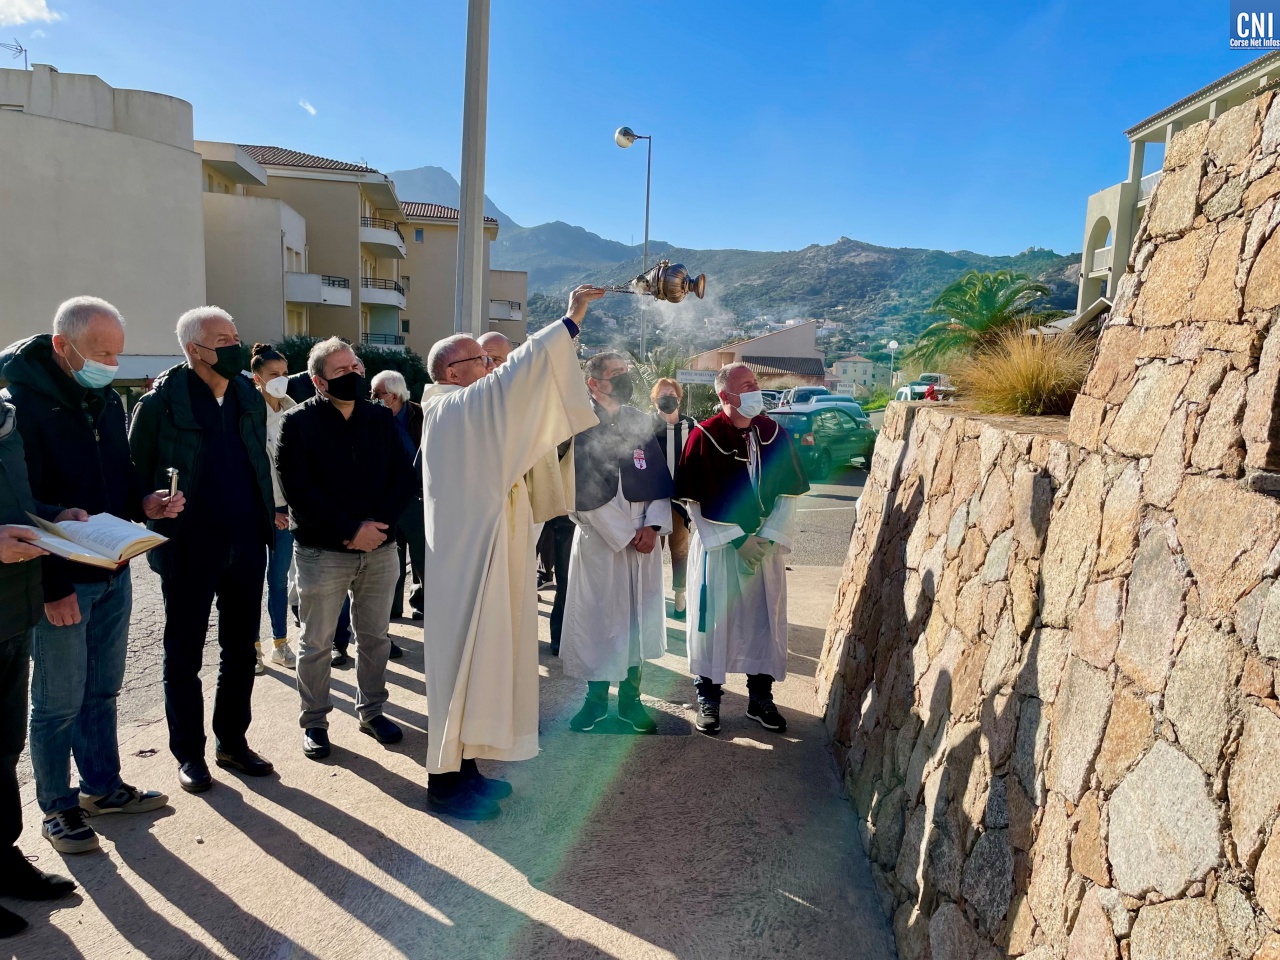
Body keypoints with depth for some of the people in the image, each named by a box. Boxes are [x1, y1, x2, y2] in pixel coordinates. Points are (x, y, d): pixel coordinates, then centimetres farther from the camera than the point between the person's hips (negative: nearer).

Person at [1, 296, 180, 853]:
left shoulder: (107, 400, 8)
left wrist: (145, 502, -4)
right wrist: (52, 587, -18)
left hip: (113, 574, 7)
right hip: (59, 581, -7)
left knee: (102, 689, 17)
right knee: (59, 701, 6)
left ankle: (103, 787, 32)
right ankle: (58, 808, 23)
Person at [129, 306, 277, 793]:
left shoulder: (249, 395, 8)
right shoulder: (163, 400, -9)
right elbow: (136, 471, -5)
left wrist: (267, 519, 8)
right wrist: (159, 526, -10)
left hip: (246, 546, 5)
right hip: (189, 548, -5)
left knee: (241, 651, 14)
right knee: (184, 657, 9)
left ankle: (233, 742, 30)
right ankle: (189, 754, 24)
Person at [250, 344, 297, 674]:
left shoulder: (293, 411, 5)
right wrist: (267, 509, -13)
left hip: (286, 507, 4)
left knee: (279, 578, 12)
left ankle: (280, 644, 22)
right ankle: (253, 647, 19)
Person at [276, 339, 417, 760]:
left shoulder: (381, 418, 6)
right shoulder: (299, 422, -6)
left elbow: (404, 477, 2)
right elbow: (297, 488, -13)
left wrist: (379, 524, -13)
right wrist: (350, 530, -17)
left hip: (379, 548, 4)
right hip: (321, 551, -3)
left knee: (375, 636, 14)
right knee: (316, 642, 7)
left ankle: (372, 711, 30)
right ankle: (314, 722, 23)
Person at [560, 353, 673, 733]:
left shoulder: (640, 421, 10)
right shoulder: (579, 426, -6)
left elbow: (660, 478, 8)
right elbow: (586, 492, -12)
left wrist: (653, 525, -7)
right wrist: (626, 534, -12)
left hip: (644, 537, 4)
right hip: (600, 538, -4)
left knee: (640, 618, 9)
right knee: (598, 618, 3)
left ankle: (630, 698, 24)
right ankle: (596, 698, 21)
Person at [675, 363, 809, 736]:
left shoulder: (774, 433, 2)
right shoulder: (704, 436, -9)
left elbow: (789, 492, 4)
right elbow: (695, 502, -9)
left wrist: (768, 538, -8)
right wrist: (737, 539, -13)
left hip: (766, 547, 4)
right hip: (718, 547, -3)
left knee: (765, 620, 10)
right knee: (713, 618, 4)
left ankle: (760, 698, 26)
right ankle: (708, 698, 20)